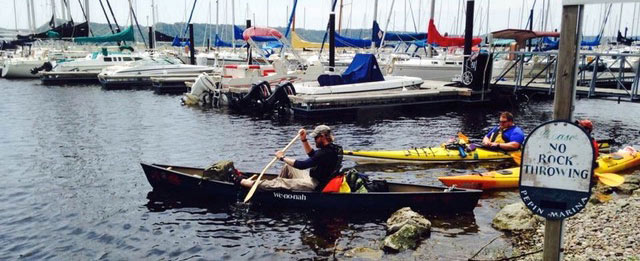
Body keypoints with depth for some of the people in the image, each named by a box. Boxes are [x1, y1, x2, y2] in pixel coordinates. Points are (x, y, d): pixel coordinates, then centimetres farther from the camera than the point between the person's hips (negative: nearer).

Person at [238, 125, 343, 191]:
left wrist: (283, 158, -16)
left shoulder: (326, 153, -28)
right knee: (287, 167, 19)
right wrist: (304, 140, 6)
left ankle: (251, 184, -2)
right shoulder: (331, 147, 5)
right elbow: (312, 154, 20)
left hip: (314, 185, -10)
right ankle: (274, 184, 28)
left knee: (280, 183, -9)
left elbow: (302, 165, -27)